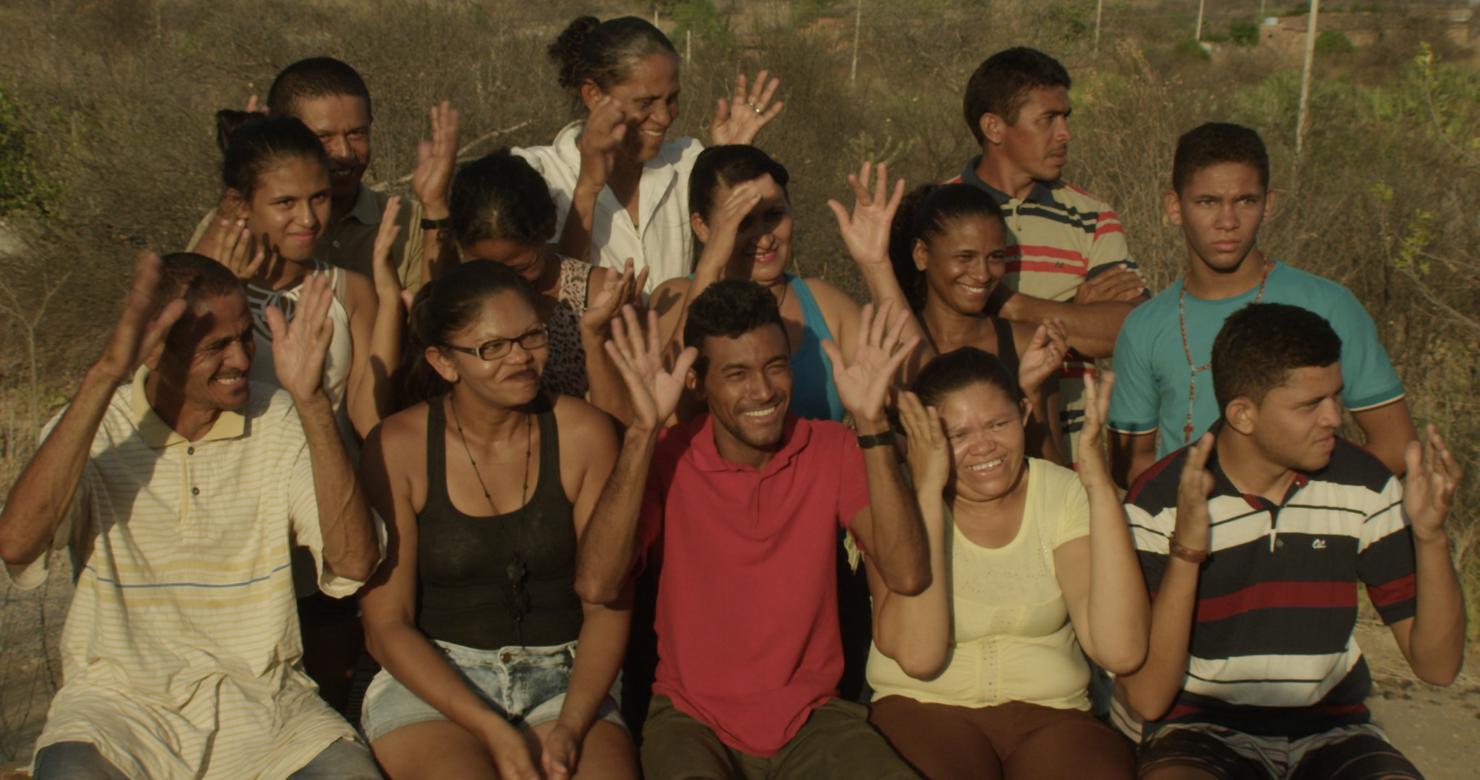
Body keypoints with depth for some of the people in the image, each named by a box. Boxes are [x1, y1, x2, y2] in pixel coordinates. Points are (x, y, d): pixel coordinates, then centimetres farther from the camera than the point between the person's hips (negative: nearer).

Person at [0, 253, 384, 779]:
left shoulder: (279, 424, 0)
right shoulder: (91, 428, -2)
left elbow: (354, 563, -13)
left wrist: (311, 401, -22)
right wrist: (105, 375, -26)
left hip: (260, 699, 2)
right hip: (120, 701, -1)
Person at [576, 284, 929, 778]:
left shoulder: (833, 450, -2)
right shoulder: (666, 459, -5)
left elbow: (907, 576, -16)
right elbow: (596, 586, -21)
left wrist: (871, 423, -22)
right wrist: (643, 430, -25)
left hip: (812, 718, 2)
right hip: (693, 719, -2)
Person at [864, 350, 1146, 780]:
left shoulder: (1064, 495, 1)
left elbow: (1121, 651, -14)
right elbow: (918, 655, -21)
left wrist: (1101, 487, -17)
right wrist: (927, 490, -22)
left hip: (1048, 712, 1)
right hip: (926, 709, -1)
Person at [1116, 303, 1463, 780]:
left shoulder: (1363, 486, -1)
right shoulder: (1159, 502, -12)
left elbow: (1437, 665, 0)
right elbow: (1147, 698, -17)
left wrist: (1430, 535, -16)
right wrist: (1186, 548, -27)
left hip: (1330, 732, 4)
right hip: (1203, 729, -3)